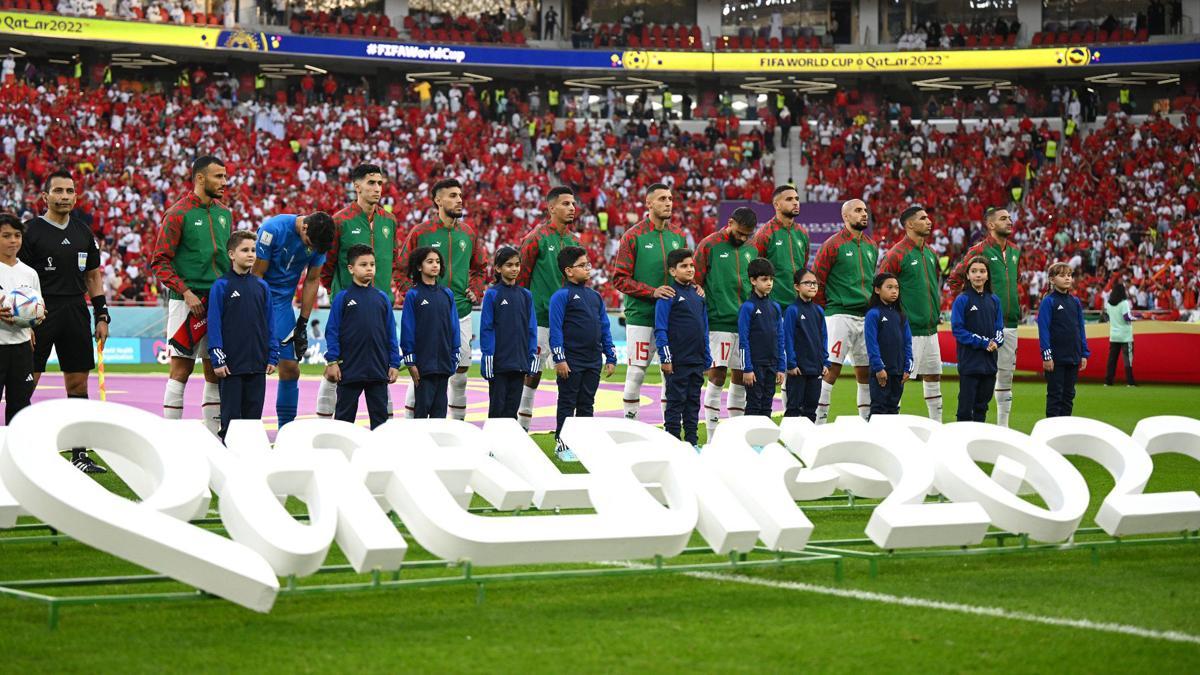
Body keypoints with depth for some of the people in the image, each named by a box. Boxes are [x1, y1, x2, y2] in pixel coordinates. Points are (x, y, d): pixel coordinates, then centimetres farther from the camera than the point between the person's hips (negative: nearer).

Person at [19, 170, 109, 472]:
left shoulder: (83, 232, 13)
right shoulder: (31, 231, -4)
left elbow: (93, 276, 19)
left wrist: (102, 316, 11)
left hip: (75, 313, 5)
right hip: (41, 313, -5)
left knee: (78, 383, 5)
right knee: (25, 384, -5)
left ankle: (79, 455, 10)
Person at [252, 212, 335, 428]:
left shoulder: (319, 240, -5)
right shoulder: (274, 229, -20)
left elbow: (311, 281, 5)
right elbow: (256, 276, -15)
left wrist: (302, 323, 3)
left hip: (282, 302, 5)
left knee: (290, 368, 2)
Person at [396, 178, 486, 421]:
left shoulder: (469, 233, 10)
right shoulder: (420, 232, -2)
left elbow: (480, 267, 23)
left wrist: (475, 290, 7)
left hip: (461, 313, 4)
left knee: (460, 370, 6)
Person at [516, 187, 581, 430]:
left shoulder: (574, 241, 13)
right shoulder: (536, 238, -6)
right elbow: (521, 277, -5)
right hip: (540, 316, -6)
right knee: (533, 371, -1)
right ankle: (522, 427, 8)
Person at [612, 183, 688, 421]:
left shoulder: (678, 236, 11)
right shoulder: (633, 236, -4)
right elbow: (620, 279, -7)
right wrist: (652, 292, -18)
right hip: (641, 315, -5)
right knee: (637, 371, -4)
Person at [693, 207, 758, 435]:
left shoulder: (751, 250, 14)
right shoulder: (709, 245, -3)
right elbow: (695, 283, -3)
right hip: (719, 322, -6)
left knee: (741, 377, 7)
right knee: (717, 375, -8)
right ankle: (712, 437, -4)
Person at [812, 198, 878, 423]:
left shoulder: (871, 246, 16)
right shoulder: (833, 245, -5)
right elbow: (817, 280, -4)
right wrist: (824, 311, -3)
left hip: (867, 317, 7)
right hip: (840, 315, -7)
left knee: (866, 371, 8)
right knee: (832, 369, -9)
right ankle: (819, 423, -7)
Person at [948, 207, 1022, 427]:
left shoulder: (1014, 251, 13)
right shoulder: (979, 250, -8)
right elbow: (954, 279, -7)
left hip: (1010, 322, 7)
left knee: (1006, 374, 9)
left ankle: (1003, 427, 15)